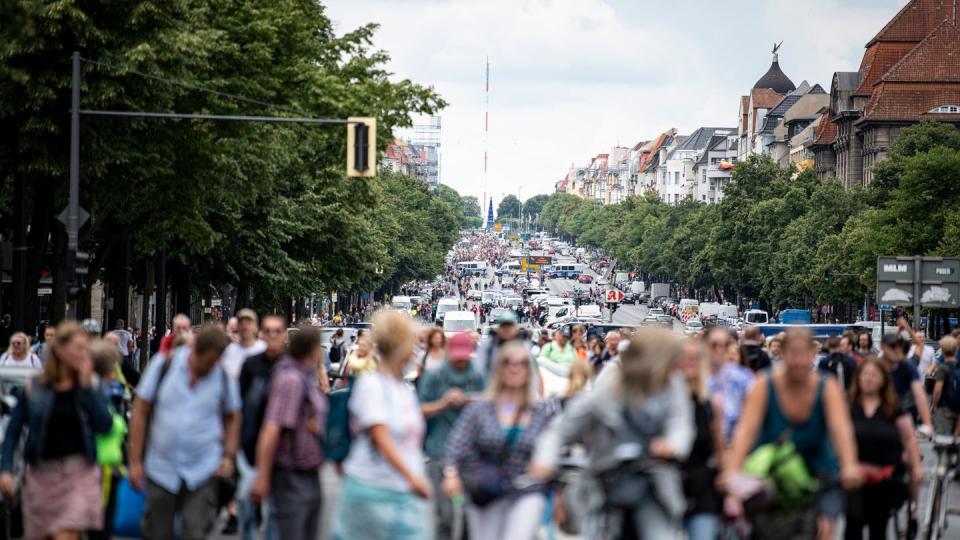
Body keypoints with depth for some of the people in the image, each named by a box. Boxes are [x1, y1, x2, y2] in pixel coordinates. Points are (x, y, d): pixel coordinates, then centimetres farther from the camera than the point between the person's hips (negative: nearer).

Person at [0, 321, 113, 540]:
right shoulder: (34, 388, 1)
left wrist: (87, 386, -13)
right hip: (42, 472, 1)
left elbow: (104, 425, -9)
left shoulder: (91, 386, 2)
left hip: (78, 473, -1)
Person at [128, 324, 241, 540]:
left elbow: (232, 417, 14)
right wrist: (135, 461, -2)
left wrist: (229, 456, 0)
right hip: (161, 470, 1)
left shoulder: (223, 377, -2)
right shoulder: (164, 366, -5)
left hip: (203, 472, -1)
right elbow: (140, 412, 0)